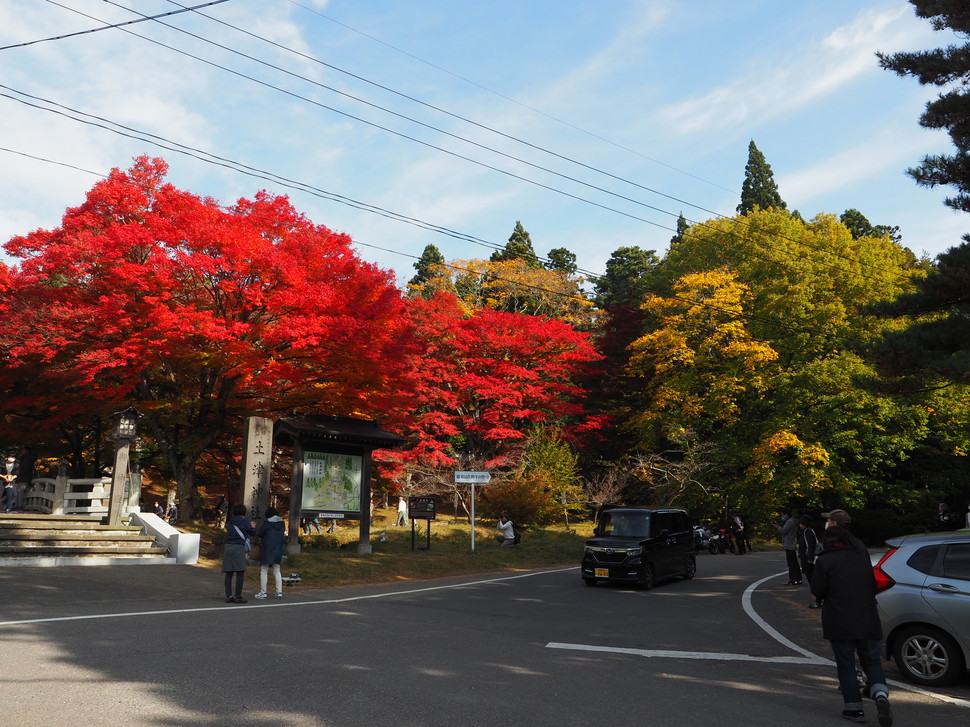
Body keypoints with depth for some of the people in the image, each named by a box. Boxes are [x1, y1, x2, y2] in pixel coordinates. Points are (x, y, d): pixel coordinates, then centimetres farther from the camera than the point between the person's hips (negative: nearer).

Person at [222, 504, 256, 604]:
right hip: (238, 547, -6)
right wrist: (252, 527, 28)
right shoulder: (244, 522, 0)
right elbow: (253, 533, 7)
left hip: (228, 547, 6)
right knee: (240, 573, -2)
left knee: (228, 573, 6)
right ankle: (238, 597, -5)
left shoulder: (230, 522, 15)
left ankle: (229, 596, 7)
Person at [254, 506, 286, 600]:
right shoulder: (282, 523, 5)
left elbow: (259, 534, -4)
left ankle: (263, 592, 3)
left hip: (267, 549, -5)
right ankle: (279, 592, 8)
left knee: (264, 571, 4)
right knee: (277, 571, 12)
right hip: (278, 550, 5)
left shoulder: (266, 523, -10)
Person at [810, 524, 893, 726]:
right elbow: (873, 587, 14)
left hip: (840, 624, -4)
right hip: (868, 622, 4)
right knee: (872, 662, 15)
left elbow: (818, 591, -10)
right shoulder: (862, 558, 8)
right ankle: (881, 694, -9)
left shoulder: (824, 561, -8)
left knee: (846, 665, 8)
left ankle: (854, 708, 12)